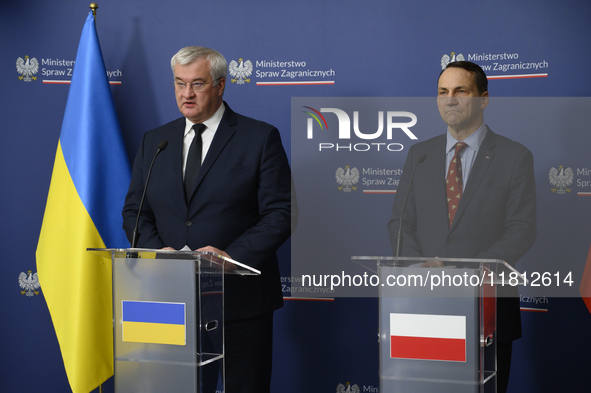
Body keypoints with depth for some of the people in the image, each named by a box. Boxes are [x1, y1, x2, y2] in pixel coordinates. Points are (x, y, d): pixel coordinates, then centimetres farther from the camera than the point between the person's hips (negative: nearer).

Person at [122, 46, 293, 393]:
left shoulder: (261, 138, -1)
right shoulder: (154, 141, 12)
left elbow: (280, 214, -6)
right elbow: (134, 211, 12)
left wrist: (233, 255, -20)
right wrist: (158, 250, -8)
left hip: (241, 299, -3)